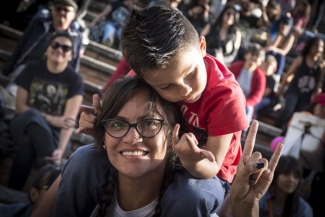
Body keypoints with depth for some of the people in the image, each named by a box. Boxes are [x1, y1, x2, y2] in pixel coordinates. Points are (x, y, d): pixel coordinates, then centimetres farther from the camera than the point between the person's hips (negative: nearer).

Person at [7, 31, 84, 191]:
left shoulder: (75, 80, -6)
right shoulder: (32, 69, 0)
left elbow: (69, 120, -17)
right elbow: (20, 107, -3)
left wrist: (60, 150, -35)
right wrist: (51, 119, -17)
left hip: (53, 131, -2)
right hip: (24, 124, 2)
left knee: (28, 142, -37)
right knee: (33, 115, -36)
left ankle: (12, 192, -28)